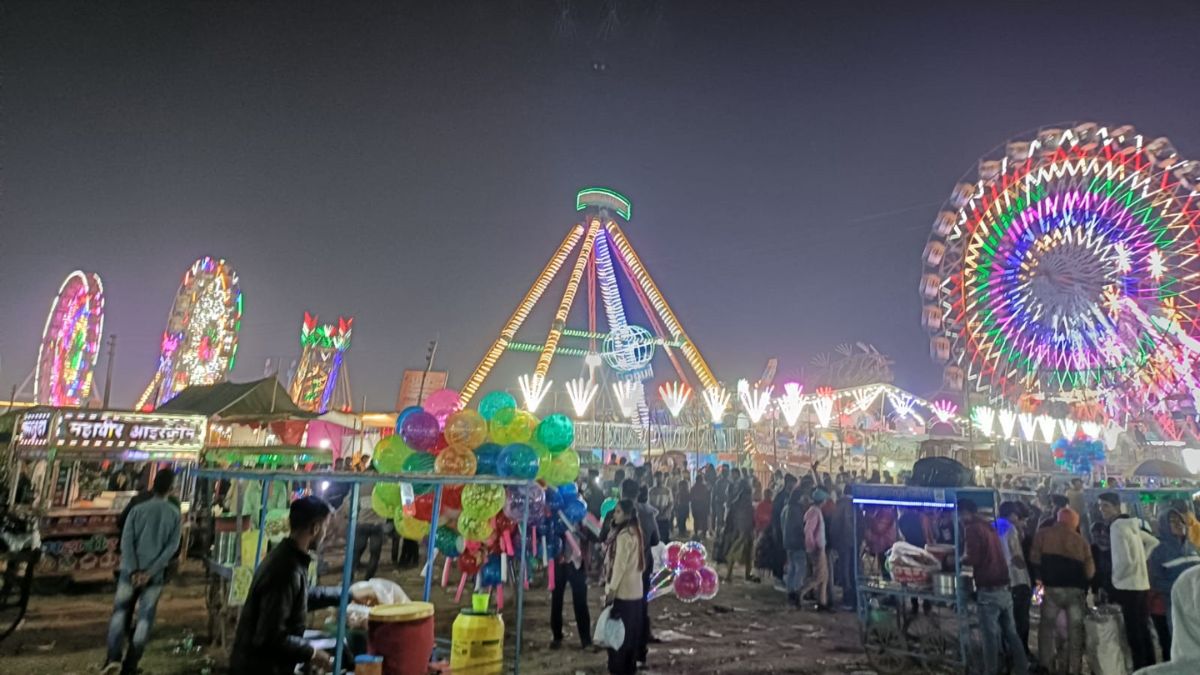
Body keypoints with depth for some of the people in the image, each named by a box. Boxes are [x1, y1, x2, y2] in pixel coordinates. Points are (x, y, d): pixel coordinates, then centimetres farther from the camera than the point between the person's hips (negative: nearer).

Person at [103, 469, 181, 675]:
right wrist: (151, 571, -6)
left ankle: (113, 658, 0)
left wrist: (134, 570, -8)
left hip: (131, 571, 0)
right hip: (156, 575, 0)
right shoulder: (175, 513, -2)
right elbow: (172, 547, -8)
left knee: (120, 612, 15)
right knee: (145, 619, 8)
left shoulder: (138, 509, -2)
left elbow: (126, 541, -8)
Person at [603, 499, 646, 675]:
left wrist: (611, 589, -20)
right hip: (635, 590, 9)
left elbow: (619, 565, -22)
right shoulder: (634, 532, 9)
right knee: (631, 630, 15)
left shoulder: (624, 535, -19)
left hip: (622, 590, -9)